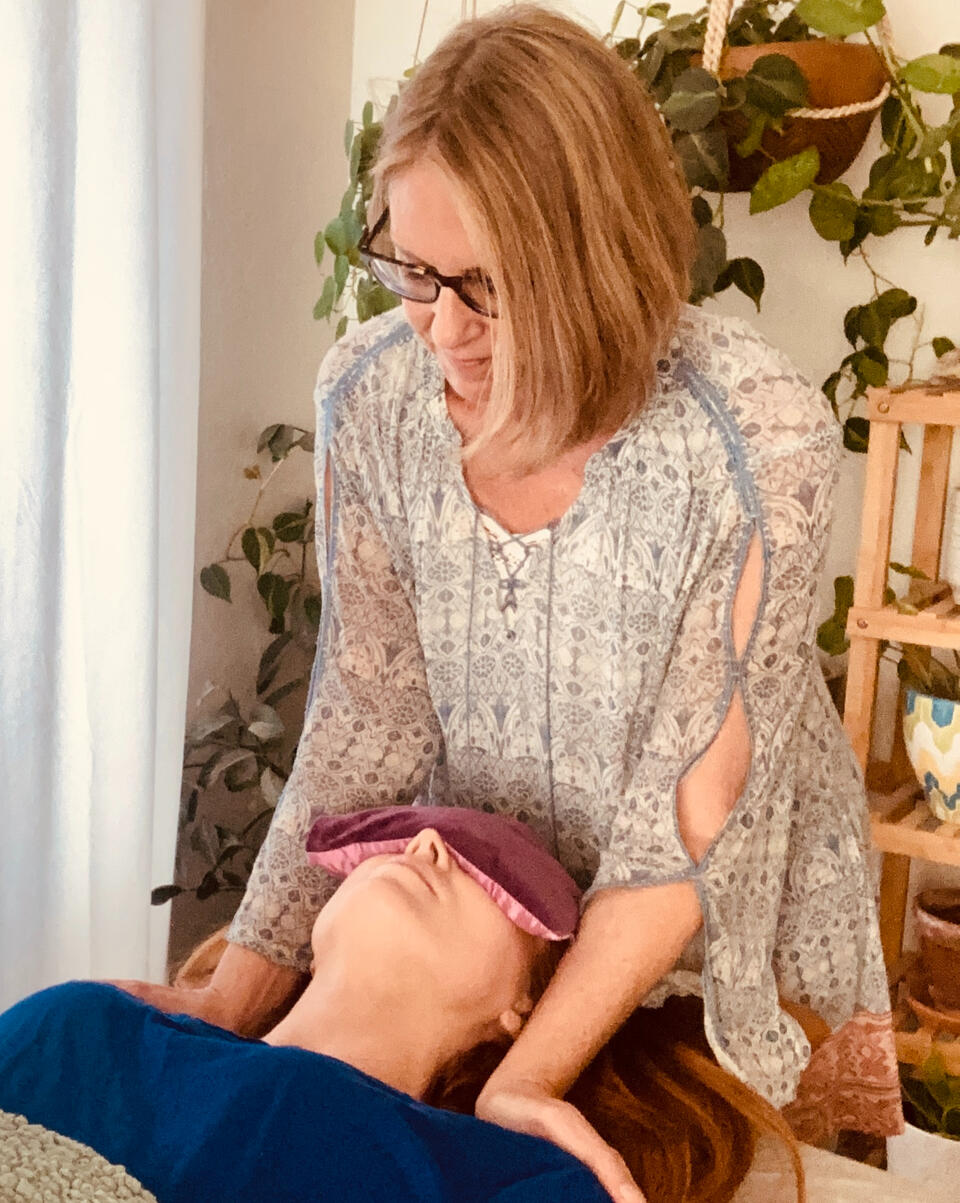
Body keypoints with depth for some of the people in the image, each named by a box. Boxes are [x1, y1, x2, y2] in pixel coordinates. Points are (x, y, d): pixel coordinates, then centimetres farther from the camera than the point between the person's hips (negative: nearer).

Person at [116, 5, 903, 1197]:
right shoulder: (369, 392, -16)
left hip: (717, 954, -3)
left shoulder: (760, 440, -29)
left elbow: (693, 809, -24)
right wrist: (237, 995, -15)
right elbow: (364, 726, -10)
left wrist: (523, 1081, -27)